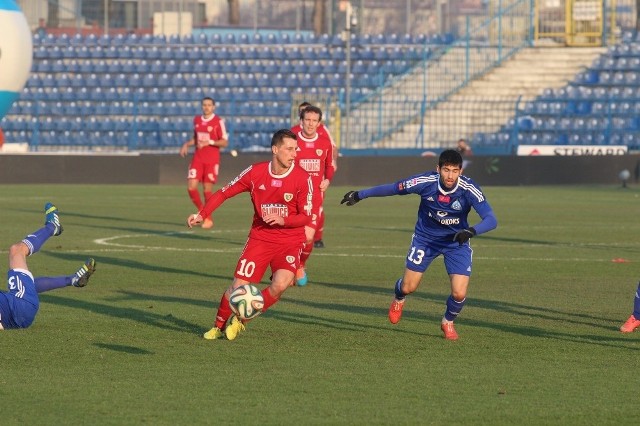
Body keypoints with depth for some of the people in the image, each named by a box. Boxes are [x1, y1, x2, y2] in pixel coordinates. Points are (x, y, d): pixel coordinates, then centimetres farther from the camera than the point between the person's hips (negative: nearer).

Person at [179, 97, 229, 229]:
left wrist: (210, 142, -22)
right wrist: (187, 144, 5)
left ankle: (208, 218, 13)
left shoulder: (218, 122, -6)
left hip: (212, 159, -4)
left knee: (207, 189, -3)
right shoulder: (197, 120, 11)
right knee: (191, 186, -6)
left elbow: (225, 142, -8)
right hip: (198, 158, 5)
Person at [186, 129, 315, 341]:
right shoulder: (256, 172, -6)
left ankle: (241, 321, 0)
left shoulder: (303, 178, -10)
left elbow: (306, 217, -6)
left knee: (280, 284, -24)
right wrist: (202, 214, -8)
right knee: (239, 286, -9)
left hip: (290, 241, -1)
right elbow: (224, 193, 3)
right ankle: (219, 326, 20)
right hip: (260, 238, 1)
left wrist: (282, 220, -24)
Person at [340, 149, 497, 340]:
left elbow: (491, 220, -33)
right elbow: (392, 188, -9)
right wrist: (359, 195, -2)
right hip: (426, 237, 1)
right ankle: (399, 299, 45)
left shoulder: (469, 189, -28)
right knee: (408, 287, 4)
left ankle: (448, 322, 22)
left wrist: (471, 231, -53)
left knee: (459, 293, -13)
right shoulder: (425, 182, -25)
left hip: (457, 241, -1)